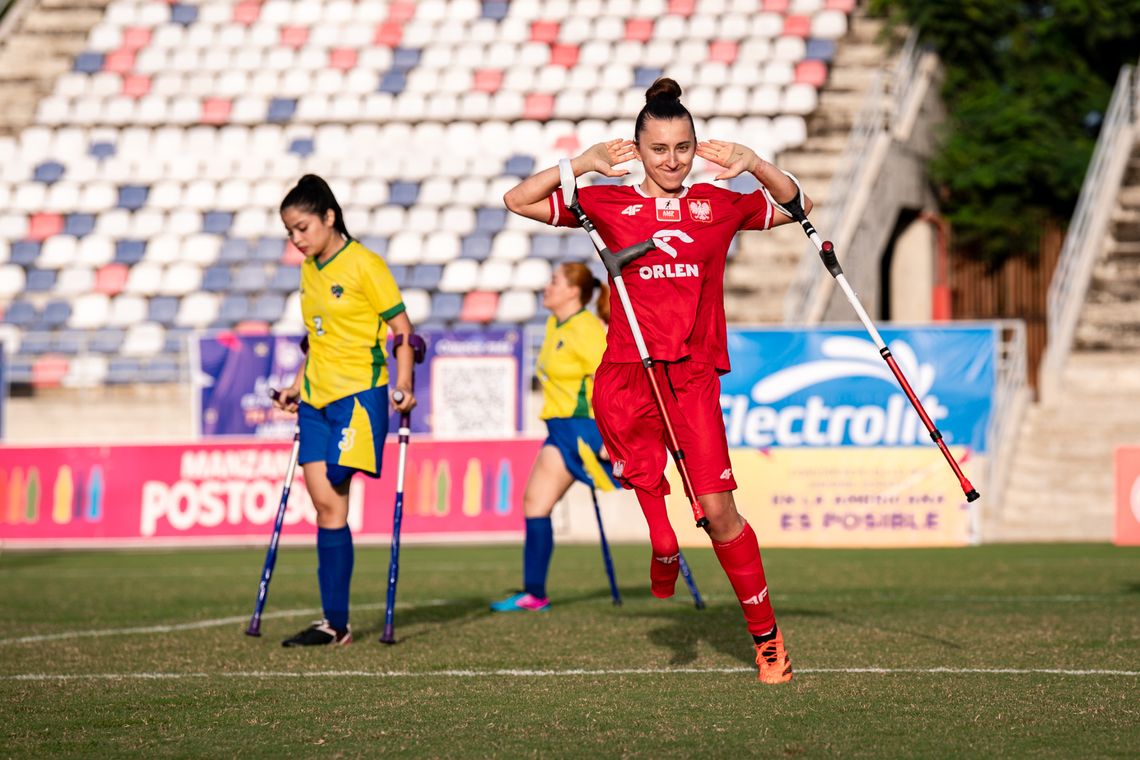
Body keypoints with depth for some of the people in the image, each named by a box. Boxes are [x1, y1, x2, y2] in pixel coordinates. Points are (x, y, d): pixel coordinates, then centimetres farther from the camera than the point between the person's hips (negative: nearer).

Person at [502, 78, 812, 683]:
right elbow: (518, 200, 7)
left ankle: (766, 634, 3)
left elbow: (797, 207, 21)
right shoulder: (607, 203, 7)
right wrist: (582, 163, -2)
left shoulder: (719, 204, 10)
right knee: (649, 496, -9)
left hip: (694, 377, 0)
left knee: (717, 508, -7)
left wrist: (755, 166, 4)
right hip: (625, 377, 0)